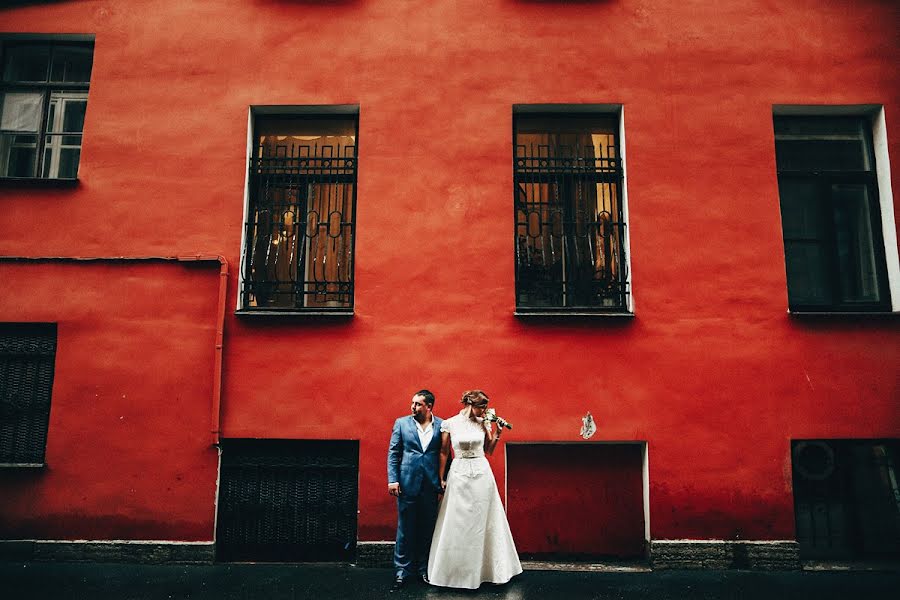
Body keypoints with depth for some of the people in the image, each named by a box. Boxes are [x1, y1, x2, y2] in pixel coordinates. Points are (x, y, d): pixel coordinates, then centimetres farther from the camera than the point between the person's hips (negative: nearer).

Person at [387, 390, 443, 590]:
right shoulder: (401, 423, 3)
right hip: (407, 483, -1)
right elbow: (393, 453, 2)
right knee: (405, 529, 6)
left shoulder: (441, 425, 2)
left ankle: (424, 569, 24)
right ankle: (402, 570, 16)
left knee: (427, 529, 10)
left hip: (431, 485, 1)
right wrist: (392, 480, -5)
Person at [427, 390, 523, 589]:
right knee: (458, 523, 2)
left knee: (482, 522, 7)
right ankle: (455, 570, 17)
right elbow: (444, 452, 1)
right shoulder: (449, 424, -5)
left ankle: (482, 568, 21)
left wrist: (497, 434, -2)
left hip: (482, 474, 3)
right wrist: (440, 478, 1)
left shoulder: (484, 423, 4)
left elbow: (489, 450, 12)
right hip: (459, 475, -3)